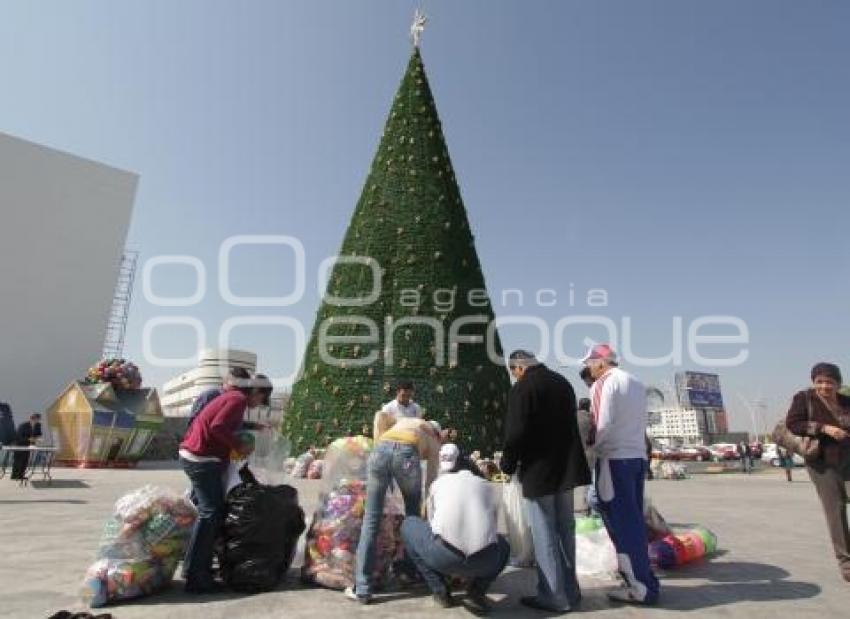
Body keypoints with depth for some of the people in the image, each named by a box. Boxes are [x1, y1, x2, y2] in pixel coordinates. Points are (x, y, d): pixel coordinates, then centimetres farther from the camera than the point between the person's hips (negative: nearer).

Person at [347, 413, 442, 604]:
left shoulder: (402, 420, 40)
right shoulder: (433, 441, 33)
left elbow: (380, 415, 17)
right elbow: (430, 480, 31)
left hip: (381, 450, 2)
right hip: (407, 453, -1)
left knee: (371, 519, 9)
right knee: (413, 515, 26)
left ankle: (362, 589, 9)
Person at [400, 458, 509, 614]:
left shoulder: (438, 483, 24)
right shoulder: (486, 486, 27)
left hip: (444, 555, -2)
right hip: (485, 560, 3)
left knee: (408, 525, 27)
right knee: (503, 546, 38)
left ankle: (440, 590, 21)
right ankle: (476, 591, 15)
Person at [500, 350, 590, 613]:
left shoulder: (522, 388, -15)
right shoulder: (563, 382, 10)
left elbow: (515, 433, -19)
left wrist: (508, 464, -4)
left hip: (538, 470, -8)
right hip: (566, 467, 8)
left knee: (544, 535, 2)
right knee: (565, 530, 16)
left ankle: (554, 596, 8)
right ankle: (569, 590, 25)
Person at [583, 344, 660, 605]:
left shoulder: (605, 383, -9)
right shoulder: (636, 383, 13)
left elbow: (604, 423, -16)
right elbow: (638, 422, 14)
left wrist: (593, 444, 0)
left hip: (614, 458, -8)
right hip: (639, 456, 8)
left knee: (621, 523, -1)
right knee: (634, 520, 14)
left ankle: (641, 586, 2)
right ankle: (640, 577, 20)